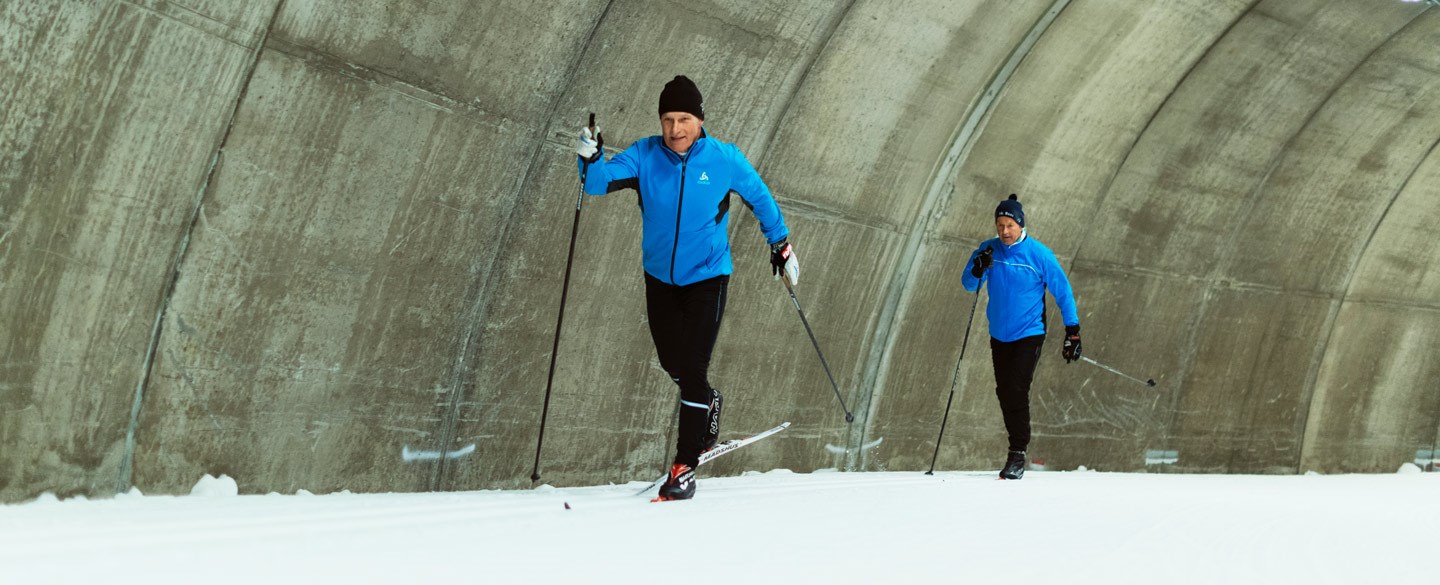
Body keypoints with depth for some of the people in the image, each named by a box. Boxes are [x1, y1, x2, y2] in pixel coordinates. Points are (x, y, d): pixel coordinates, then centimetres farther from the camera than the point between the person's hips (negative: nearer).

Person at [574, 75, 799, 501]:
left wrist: (781, 245, 10)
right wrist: (590, 161, -42)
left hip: (707, 276, -3)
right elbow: (602, 181, -20)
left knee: (693, 369, -10)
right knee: (672, 364, 16)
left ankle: (685, 465, -2)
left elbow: (760, 198, 3)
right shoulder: (645, 156, -10)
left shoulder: (724, 159, -12)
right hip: (660, 277, 3)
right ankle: (707, 403, 49)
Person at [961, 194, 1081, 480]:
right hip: (999, 335, 5)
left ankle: (1018, 456, -9)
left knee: (1016, 391, -15)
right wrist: (978, 269, -24)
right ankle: (1018, 443, 25)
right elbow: (968, 284, -1)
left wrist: (1073, 330, -8)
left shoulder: (1039, 254, -11)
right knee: (1004, 392, 9)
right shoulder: (988, 249, -1)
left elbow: (1062, 291, -5)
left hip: (1028, 334, -5)